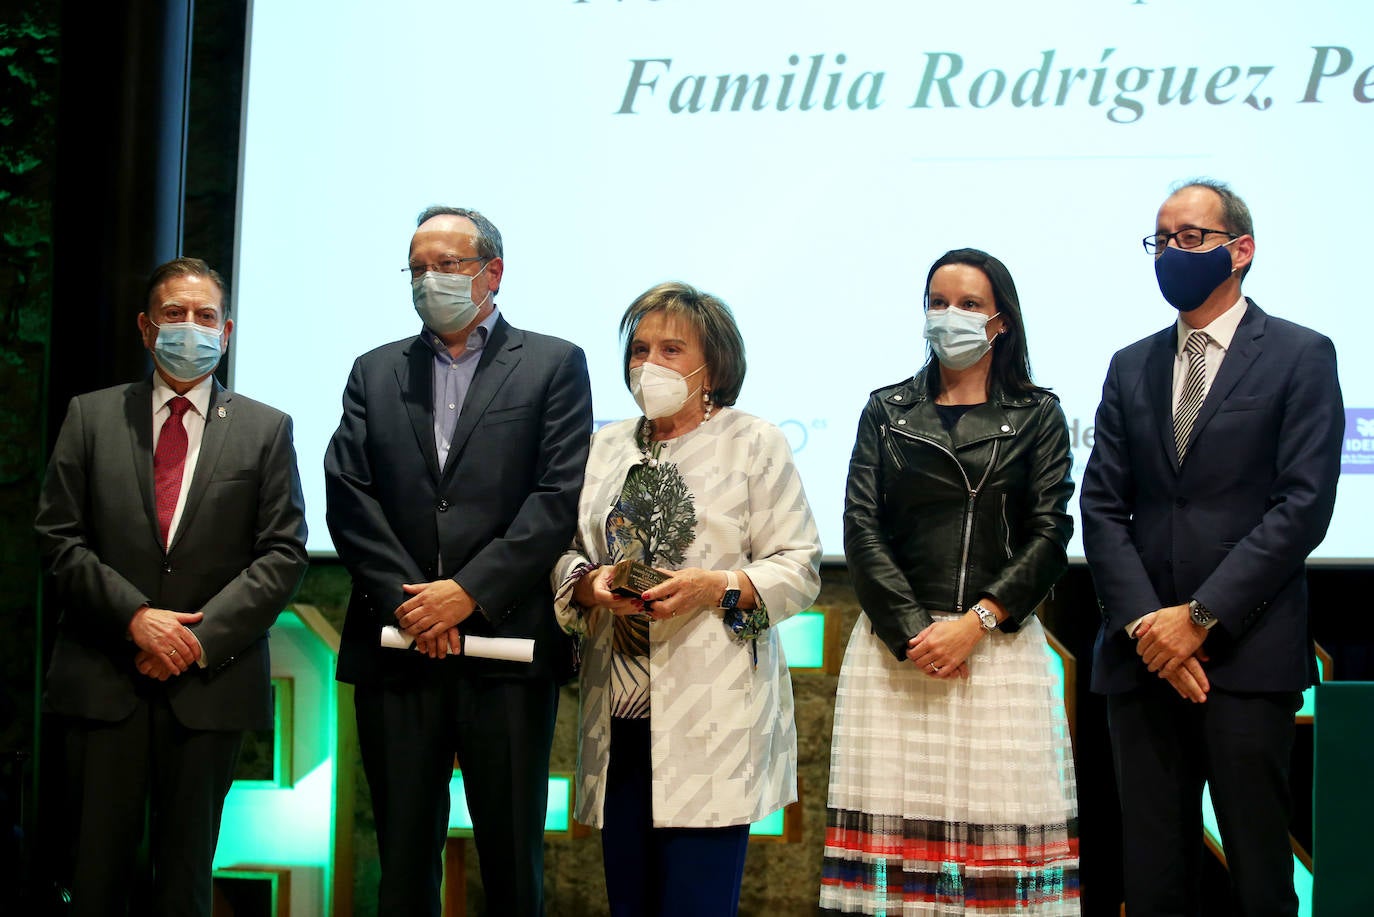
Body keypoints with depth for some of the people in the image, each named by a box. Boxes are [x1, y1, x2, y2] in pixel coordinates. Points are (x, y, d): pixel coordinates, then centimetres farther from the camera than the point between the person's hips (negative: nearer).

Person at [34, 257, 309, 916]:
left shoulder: (266, 429, 8)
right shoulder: (92, 416, 9)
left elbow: (283, 554, 1)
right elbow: (58, 536, 3)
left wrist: (200, 638, -10)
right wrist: (135, 616, -11)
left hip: (211, 682, 0)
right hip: (102, 680, 0)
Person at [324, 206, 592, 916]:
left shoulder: (554, 365, 6)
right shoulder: (376, 372, 16)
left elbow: (560, 497, -5)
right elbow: (348, 495, 5)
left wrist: (469, 590, -13)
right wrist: (405, 598, -9)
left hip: (506, 646, -3)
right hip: (397, 647, 3)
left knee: (512, 859, 2)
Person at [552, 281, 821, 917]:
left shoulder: (755, 445, 3)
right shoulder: (606, 448, 17)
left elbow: (798, 568, 0)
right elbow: (563, 552, 17)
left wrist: (717, 587, -16)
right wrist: (591, 582, -6)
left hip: (711, 720, -4)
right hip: (619, 718, 5)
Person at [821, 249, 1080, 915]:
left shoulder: (1037, 416, 9)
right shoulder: (887, 411, 13)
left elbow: (1049, 535, 0)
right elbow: (861, 528, 4)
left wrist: (974, 622, -11)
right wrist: (912, 631, -8)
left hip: (998, 647, -1)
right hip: (896, 646, 1)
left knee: (999, 820, -4)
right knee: (896, 817, -3)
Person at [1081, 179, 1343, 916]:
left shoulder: (1299, 356, 2)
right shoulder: (1131, 367, 15)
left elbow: (1304, 505, -8)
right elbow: (1102, 506, 8)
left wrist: (1201, 618, -13)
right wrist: (1144, 622, -7)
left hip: (1245, 654, -4)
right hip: (1143, 655, 4)